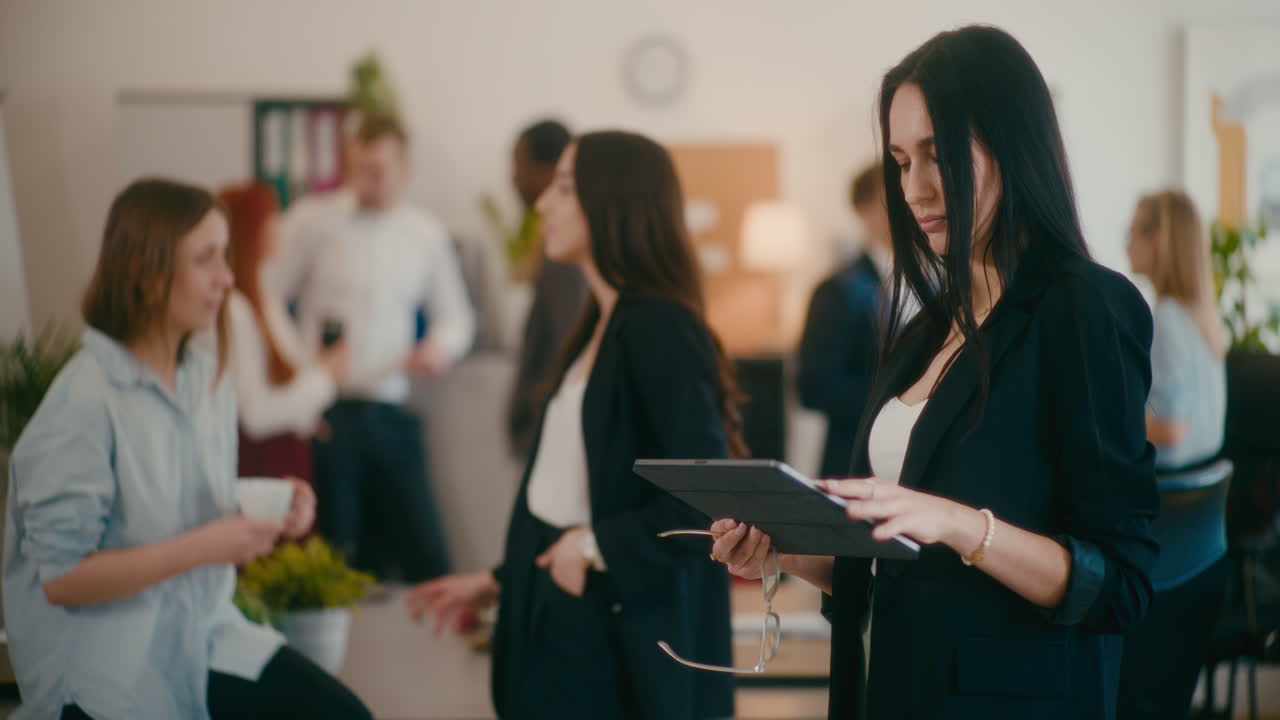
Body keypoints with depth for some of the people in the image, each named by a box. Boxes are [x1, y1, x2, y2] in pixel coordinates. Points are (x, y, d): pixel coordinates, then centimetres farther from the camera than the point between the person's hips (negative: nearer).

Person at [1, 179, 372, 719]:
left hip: (205, 634, 6)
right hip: (107, 675, -6)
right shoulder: (85, 401, -19)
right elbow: (60, 577, -19)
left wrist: (270, 517, -5)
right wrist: (202, 548, -23)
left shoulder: (208, 377, 3)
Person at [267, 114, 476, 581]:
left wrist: (440, 346, -3)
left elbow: (456, 315, 20)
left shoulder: (427, 236, 10)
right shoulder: (315, 224, -1)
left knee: (426, 559, 0)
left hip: (391, 415, 3)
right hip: (325, 414, -3)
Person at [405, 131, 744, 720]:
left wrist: (596, 547, -16)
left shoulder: (659, 329, -17)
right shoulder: (598, 327, 12)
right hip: (561, 622, 9)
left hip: (616, 635, -8)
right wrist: (500, 580, 15)